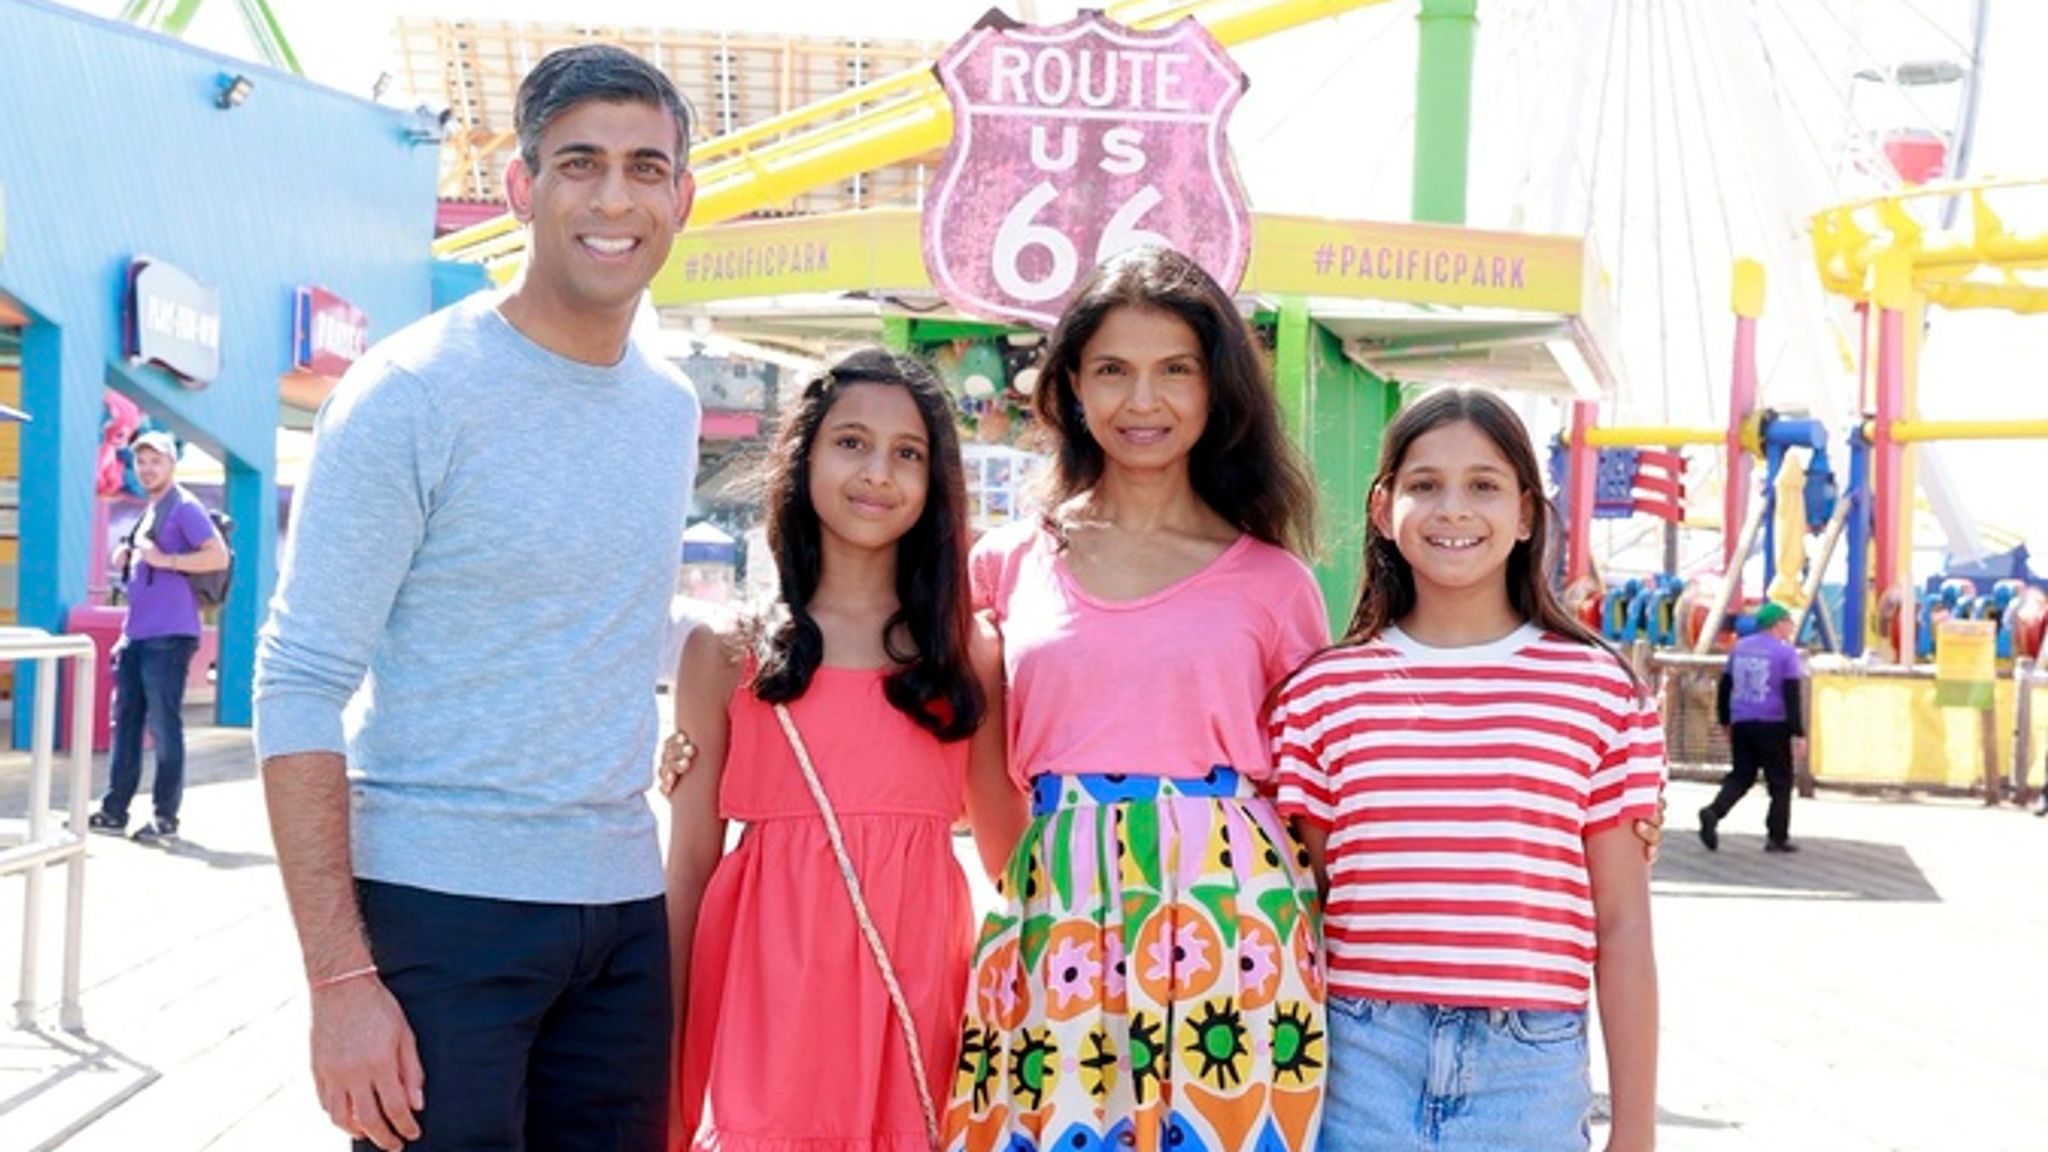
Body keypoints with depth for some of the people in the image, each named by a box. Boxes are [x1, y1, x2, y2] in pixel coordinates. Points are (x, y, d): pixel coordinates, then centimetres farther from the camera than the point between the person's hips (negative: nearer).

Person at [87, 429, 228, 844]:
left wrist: (164, 560, -21)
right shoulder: (149, 511, 20)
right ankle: (114, 810, 15)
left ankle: (166, 817, -1)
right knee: (125, 722, 10)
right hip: (136, 634, 9)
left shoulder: (184, 507, -7)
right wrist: (128, 559, 10)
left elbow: (218, 557, -17)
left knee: (164, 726, -6)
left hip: (169, 635, -9)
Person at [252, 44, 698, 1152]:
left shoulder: (670, 407, 10)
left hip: (623, 908, 6)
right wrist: (339, 977, -19)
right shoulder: (411, 394, -10)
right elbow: (300, 687, -13)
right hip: (438, 898, -6)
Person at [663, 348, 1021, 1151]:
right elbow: (689, 860, 3)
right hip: (770, 987, -1)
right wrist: (662, 1059, 1)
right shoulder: (728, 653, 3)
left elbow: (1013, 851, 11)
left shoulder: (970, 655, 8)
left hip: (920, 986, 1)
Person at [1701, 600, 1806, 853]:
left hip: (1741, 724, 5)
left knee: (1740, 776, 12)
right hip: (1773, 726, -5)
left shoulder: (1740, 647, 11)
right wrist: (1798, 733, -11)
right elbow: (1792, 696, -12)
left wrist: (1725, 721, 23)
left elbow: (1724, 687, 15)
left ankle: (1713, 812, -12)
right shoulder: (1785, 652, -7)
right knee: (1780, 782, 7)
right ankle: (1777, 837, 8)